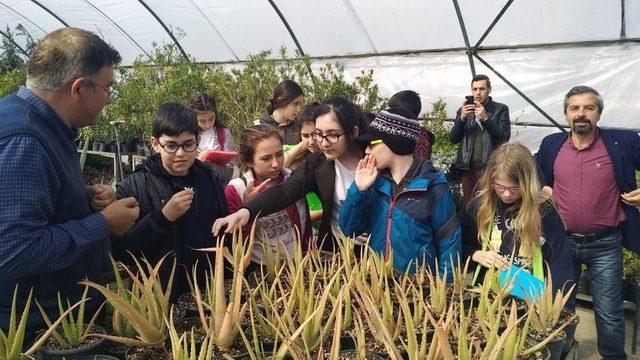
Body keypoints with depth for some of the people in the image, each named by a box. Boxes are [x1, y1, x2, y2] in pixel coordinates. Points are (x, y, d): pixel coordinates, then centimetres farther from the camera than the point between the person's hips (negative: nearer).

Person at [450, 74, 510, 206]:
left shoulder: (500, 109, 4)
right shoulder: (464, 110, 13)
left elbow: (504, 137, -6)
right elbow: (453, 139, 6)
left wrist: (485, 118, -17)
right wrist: (462, 118, -10)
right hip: (467, 168, 3)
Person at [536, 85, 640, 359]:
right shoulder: (551, 144, 0)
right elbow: (534, 171, 18)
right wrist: (542, 188, 2)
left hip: (605, 245, -2)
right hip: (561, 242, 3)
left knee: (609, 314, 6)